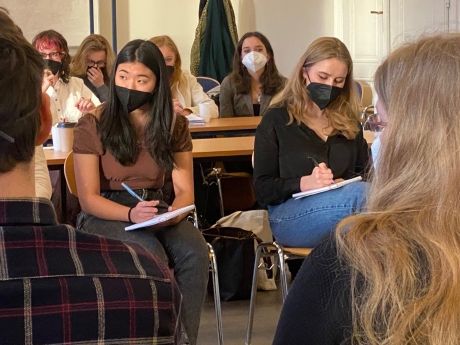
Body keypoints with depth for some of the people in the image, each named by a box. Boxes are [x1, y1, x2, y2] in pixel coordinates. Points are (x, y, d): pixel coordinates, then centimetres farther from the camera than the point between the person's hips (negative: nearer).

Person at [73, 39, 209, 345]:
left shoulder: (174, 125, 5)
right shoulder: (93, 125, -5)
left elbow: (185, 190, 2)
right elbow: (88, 198, -8)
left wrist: (171, 213, -22)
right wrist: (130, 214, -27)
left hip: (157, 211, 3)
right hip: (106, 215, -3)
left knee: (195, 252, -28)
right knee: (152, 256, -33)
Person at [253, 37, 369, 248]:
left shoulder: (349, 121, 21)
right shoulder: (276, 120, 8)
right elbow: (263, 191, 2)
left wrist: (343, 183, -5)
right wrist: (304, 183, -18)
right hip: (289, 217, -4)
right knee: (361, 194, -36)